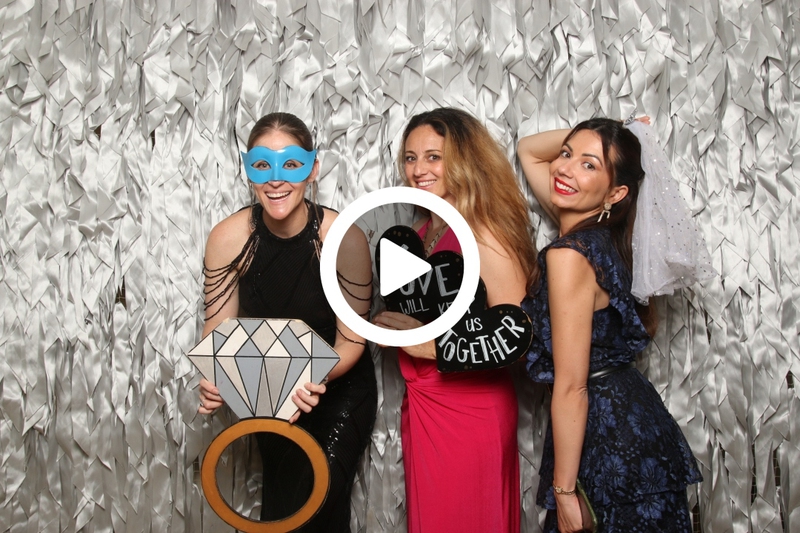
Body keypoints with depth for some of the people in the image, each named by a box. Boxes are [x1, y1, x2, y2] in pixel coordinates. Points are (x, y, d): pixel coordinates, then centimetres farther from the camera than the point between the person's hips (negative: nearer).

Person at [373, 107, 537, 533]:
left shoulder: (484, 237, -18)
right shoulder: (421, 232, 5)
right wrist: (392, 327, 2)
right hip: (420, 406, 8)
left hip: (469, 412, -7)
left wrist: (432, 345, -20)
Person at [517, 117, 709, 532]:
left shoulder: (569, 253, -22)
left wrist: (564, 490, -15)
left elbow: (570, 387, -21)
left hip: (607, 436, -9)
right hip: (635, 415, 9)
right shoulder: (601, 231, 3)